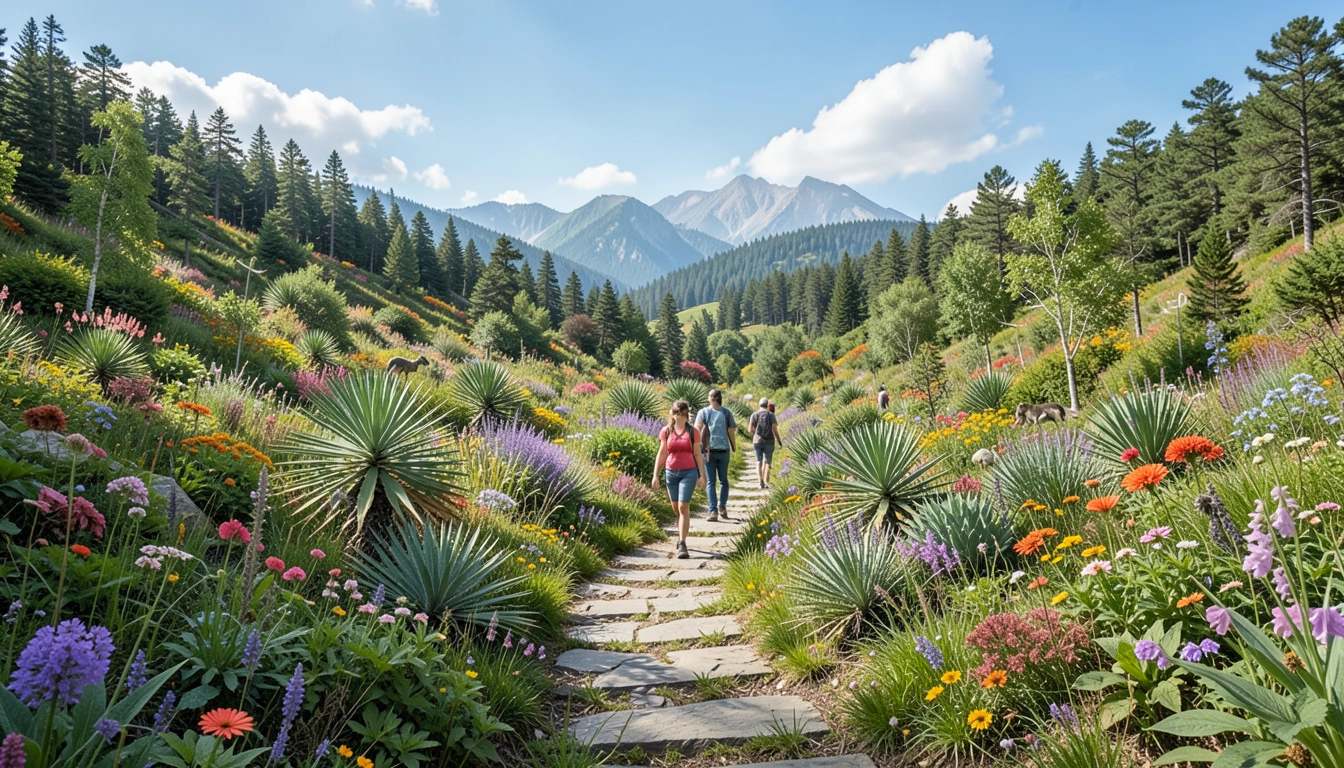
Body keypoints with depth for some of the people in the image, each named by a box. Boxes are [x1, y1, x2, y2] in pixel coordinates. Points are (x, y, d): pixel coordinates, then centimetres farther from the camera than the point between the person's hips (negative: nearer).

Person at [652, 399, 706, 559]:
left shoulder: (692, 432, 0)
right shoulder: (666, 431, 3)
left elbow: (698, 455, 4)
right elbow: (662, 454, 7)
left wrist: (702, 476, 0)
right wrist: (655, 475, 4)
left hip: (689, 472, -2)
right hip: (671, 472, 3)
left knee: (683, 507, -10)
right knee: (676, 508, 12)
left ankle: (682, 544, -9)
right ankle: (681, 537, 32)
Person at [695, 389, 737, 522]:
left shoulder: (703, 412, -3)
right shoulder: (727, 412, -1)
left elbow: (696, 430, -11)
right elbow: (732, 432, -2)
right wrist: (734, 448, 8)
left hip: (709, 451, -1)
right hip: (724, 451, 1)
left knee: (711, 482, 3)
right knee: (723, 480, 18)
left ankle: (713, 511, -7)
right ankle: (722, 507, 12)